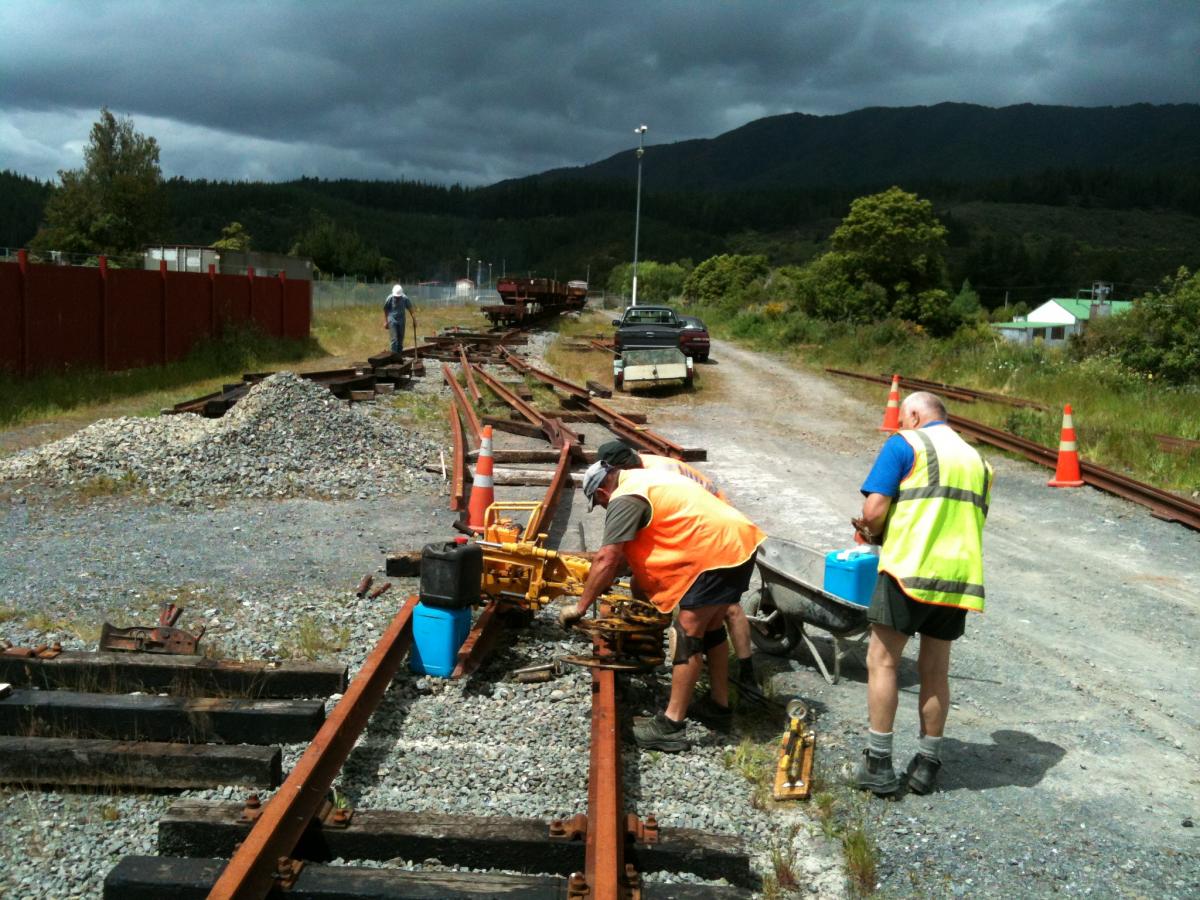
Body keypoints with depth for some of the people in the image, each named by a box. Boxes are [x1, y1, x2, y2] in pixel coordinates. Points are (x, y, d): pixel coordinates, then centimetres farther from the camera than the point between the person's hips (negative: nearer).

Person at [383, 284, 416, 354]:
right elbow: (385, 310, -3)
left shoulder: (405, 298, -13)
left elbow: (410, 309, -5)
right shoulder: (390, 298, -16)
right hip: (392, 320, -3)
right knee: (394, 339, -10)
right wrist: (385, 321, 0)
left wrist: (414, 320, -8)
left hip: (401, 320, 3)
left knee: (401, 339, 10)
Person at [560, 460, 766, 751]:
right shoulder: (643, 478, 22)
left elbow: (606, 559, -13)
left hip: (718, 550, -10)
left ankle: (671, 726, -6)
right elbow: (625, 550, 32)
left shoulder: (624, 499, -9)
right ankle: (719, 705, 32)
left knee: (688, 634, -8)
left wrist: (580, 607, -4)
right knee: (710, 627, 21)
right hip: (738, 539, 10)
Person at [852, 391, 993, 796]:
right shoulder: (977, 460, 21)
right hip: (959, 577, 6)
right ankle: (927, 765, 21)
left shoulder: (904, 444, 0)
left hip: (909, 570, -6)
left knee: (883, 662, 3)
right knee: (935, 670, 14)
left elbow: (874, 509, -11)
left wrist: (874, 535, 12)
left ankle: (879, 765, 5)